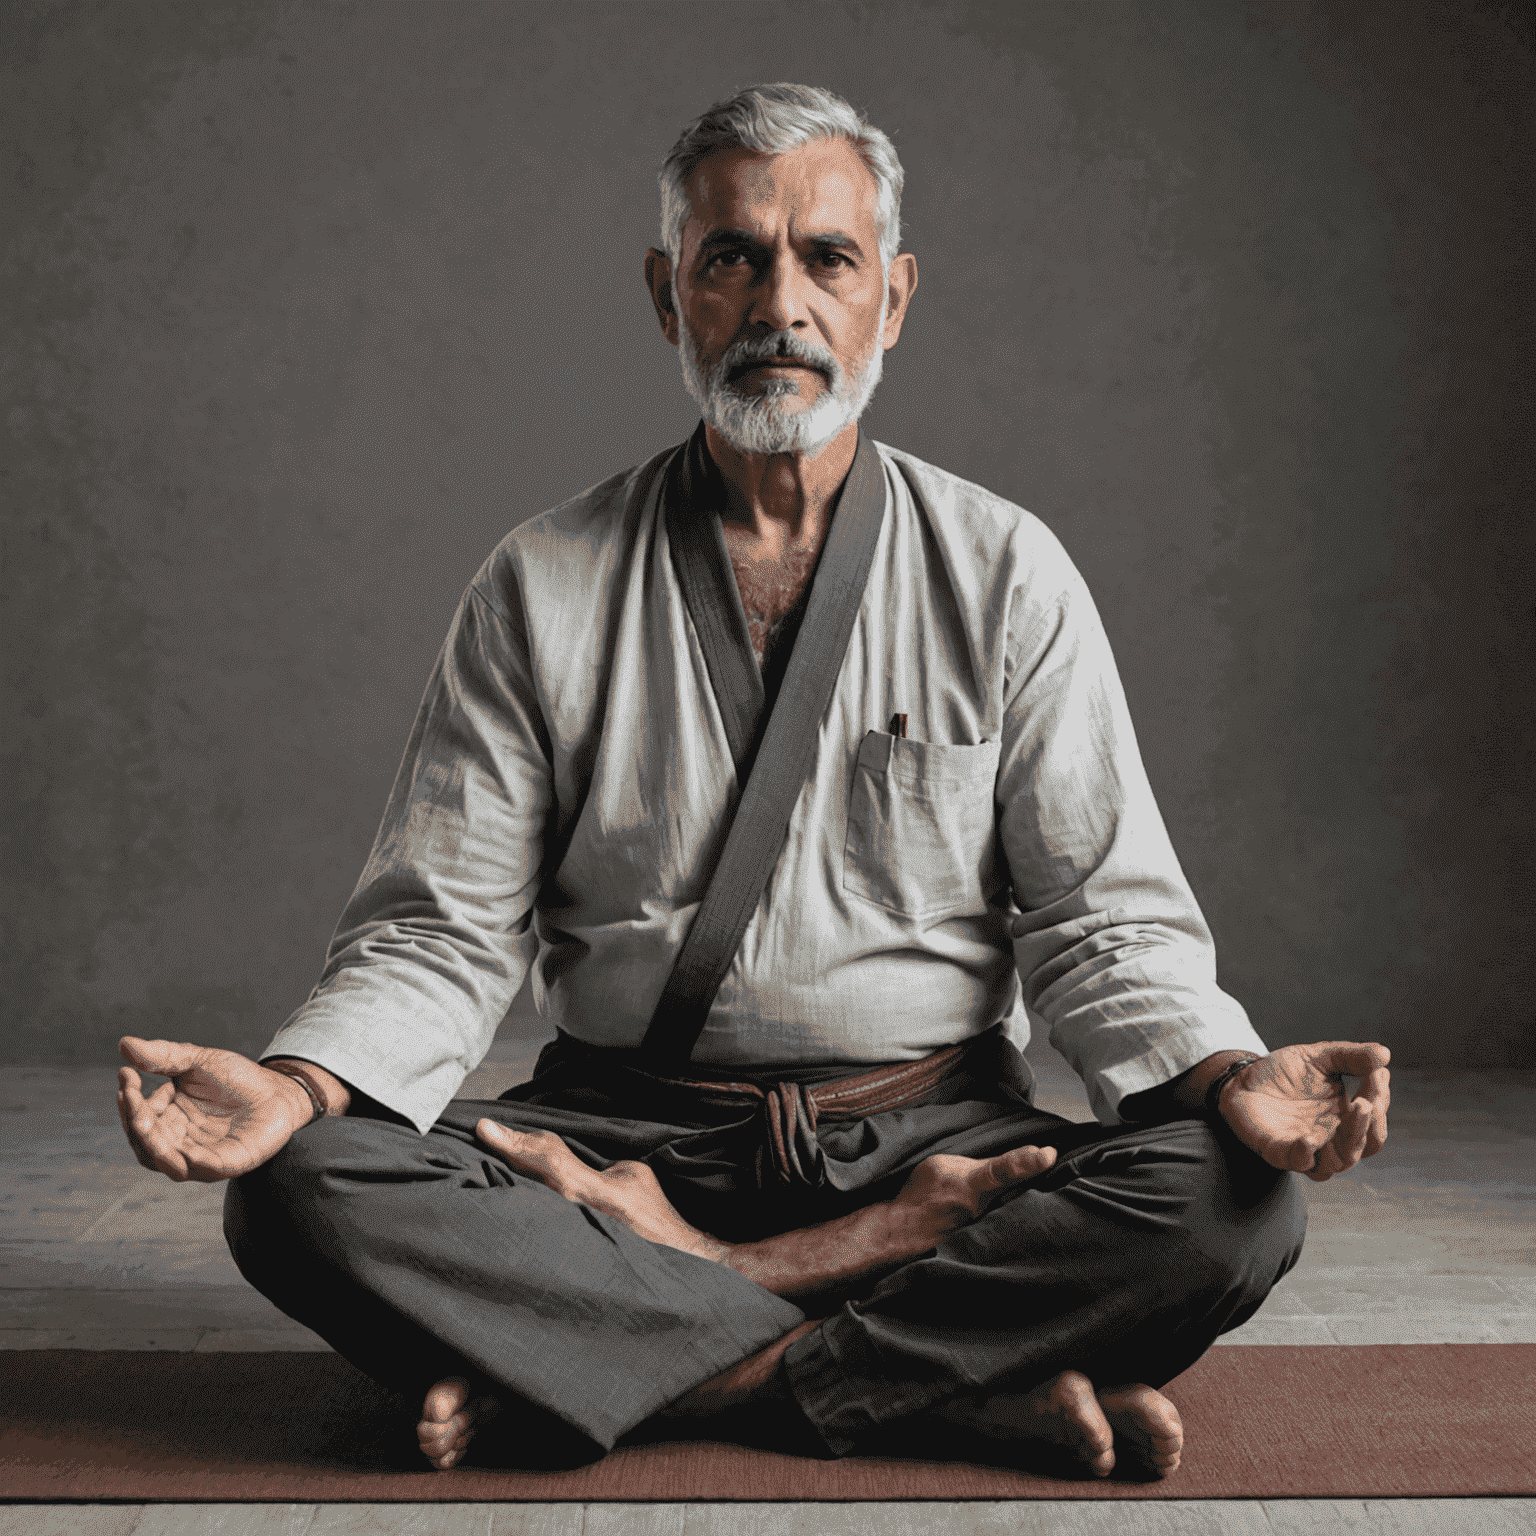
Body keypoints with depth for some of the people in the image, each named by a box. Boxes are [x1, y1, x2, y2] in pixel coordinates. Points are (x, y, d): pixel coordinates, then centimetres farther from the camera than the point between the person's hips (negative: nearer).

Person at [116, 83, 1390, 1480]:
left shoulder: (1006, 573, 3)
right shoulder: (542, 590, 3)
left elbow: (1102, 917, 1)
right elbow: (443, 930, 1)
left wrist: (1230, 1077, -20)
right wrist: (298, 1085, -19)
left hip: (936, 1134, 0)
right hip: (628, 1135, 0)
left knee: (1227, 1205, -26)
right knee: (306, 1194, -25)